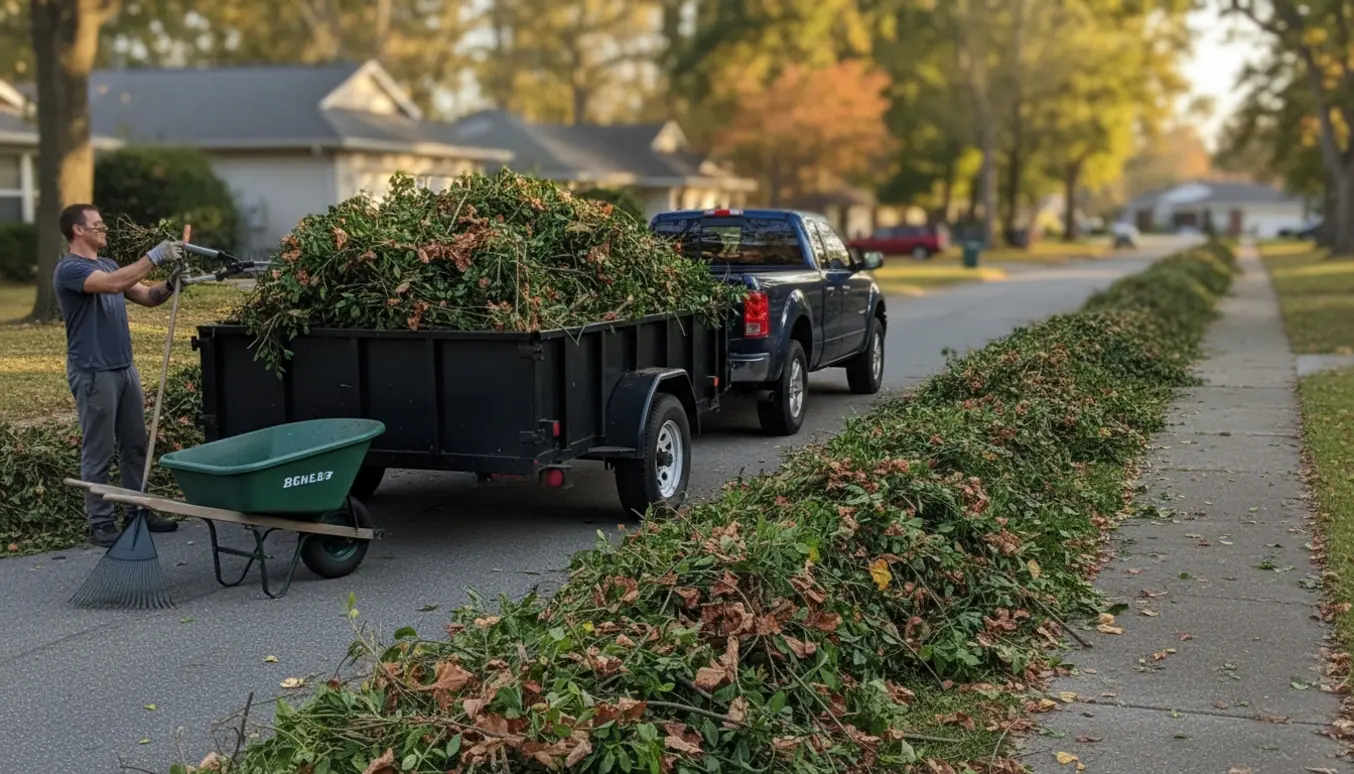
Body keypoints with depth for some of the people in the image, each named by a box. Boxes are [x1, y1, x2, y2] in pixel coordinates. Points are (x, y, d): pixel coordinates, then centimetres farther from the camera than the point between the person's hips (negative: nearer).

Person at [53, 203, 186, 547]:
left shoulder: (107, 264, 14)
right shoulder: (69, 269, -13)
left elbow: (147, 297, 11)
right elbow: (113, 284, -30)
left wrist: (170, 282, -10)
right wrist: (155, 256, -29)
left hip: (125, 367, 8)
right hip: (94, 373, -8)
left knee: (135, 446, 12)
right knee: (98, 452, -1)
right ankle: (100, 524, 6)